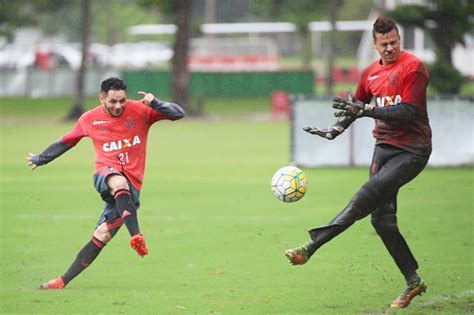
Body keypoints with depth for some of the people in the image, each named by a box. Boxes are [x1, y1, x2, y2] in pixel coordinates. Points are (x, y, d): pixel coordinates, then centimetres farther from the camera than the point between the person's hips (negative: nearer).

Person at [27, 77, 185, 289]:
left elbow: (178, 114, -4)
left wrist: (154, 104, -22)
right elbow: (66, 141, 24)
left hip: (131, 185, 0)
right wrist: (41, 159, 36)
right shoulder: (89, 119, 7)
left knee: (102, 236, -8)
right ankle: (136, 236, -52)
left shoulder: (140, 111, 0)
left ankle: (64, 280, -7)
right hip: (106, 174, 0)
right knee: (119, 183, -39)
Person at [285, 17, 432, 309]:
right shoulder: (370, 73, 11)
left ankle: (311, 247, -28)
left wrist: (367, 110, -23)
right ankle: (413, 282, 8)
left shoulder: (414, 67, -10)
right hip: (384, 147, 7)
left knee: (369, 194, -23)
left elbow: (409, 113, -18)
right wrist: (336, 129, 9)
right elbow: (356, 107, 27)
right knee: (382, 218, -1)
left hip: (412, 150, -7)